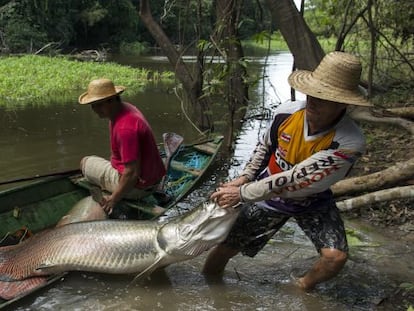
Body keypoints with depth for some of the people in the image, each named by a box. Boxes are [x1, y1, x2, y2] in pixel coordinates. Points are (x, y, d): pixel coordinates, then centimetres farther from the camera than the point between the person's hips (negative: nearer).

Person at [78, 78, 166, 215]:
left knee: (86, 163, 6)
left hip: (137, 187, -10)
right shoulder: (126, 108, 1)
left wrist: (113, 199, -19)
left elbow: (132, 173, -30)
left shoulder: (125, 128, -30)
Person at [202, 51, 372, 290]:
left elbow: (295, 181, -31)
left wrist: (242, 194, -27)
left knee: (336, 256, -21)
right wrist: (245, 178, -4)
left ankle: (304, 286, 11)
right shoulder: (287, 113, -20)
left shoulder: (349, 144, -33)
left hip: (312, 203, -2)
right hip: (269, 195, 2)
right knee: (225, 248, 3)